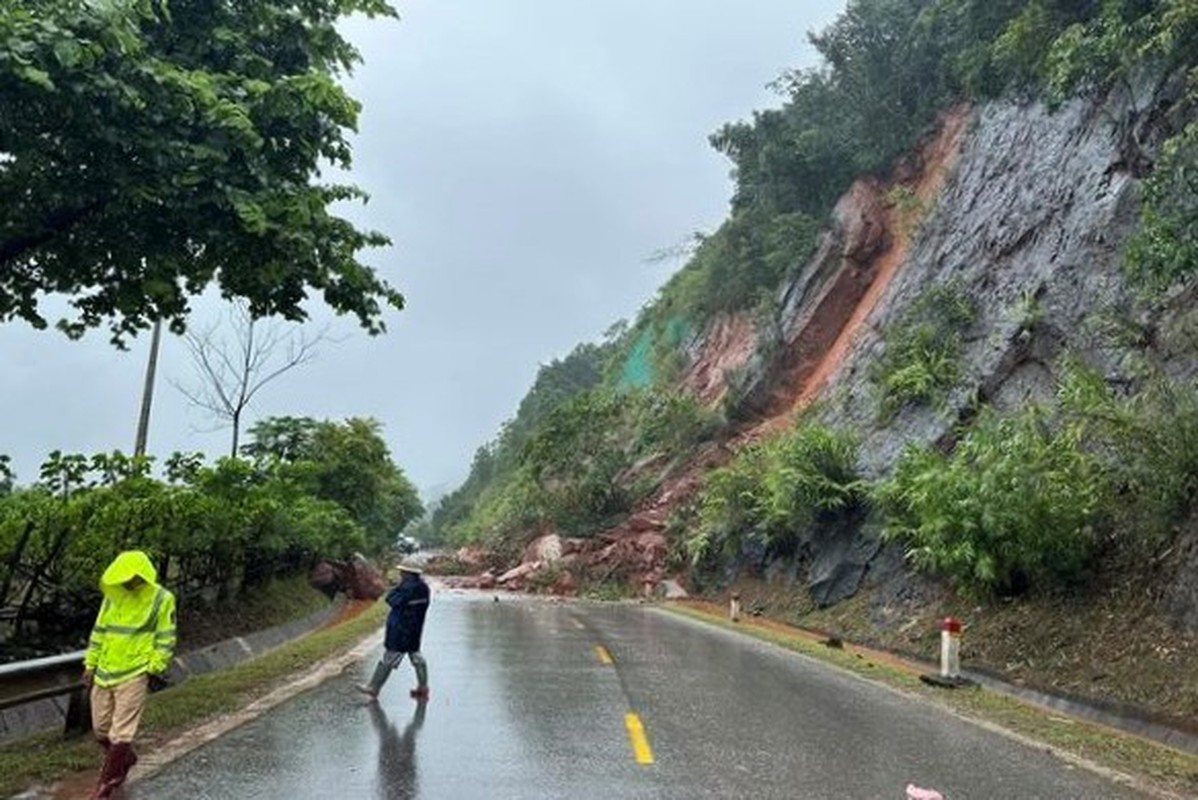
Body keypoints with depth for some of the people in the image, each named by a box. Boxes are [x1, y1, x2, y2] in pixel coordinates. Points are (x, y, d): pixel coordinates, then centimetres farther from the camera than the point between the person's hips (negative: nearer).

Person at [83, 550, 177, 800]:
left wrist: (155, 670, -9)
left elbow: (166, 639, -6)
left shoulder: (161, 599, -9)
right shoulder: (112, 595, 6)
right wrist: (90, 665, 12)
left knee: (121, 732, -4)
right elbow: (99, 632, 14)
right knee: (101, 728, 14)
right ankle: (125, 759, 39)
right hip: (104, 674, 6)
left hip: (134, 676, -6)